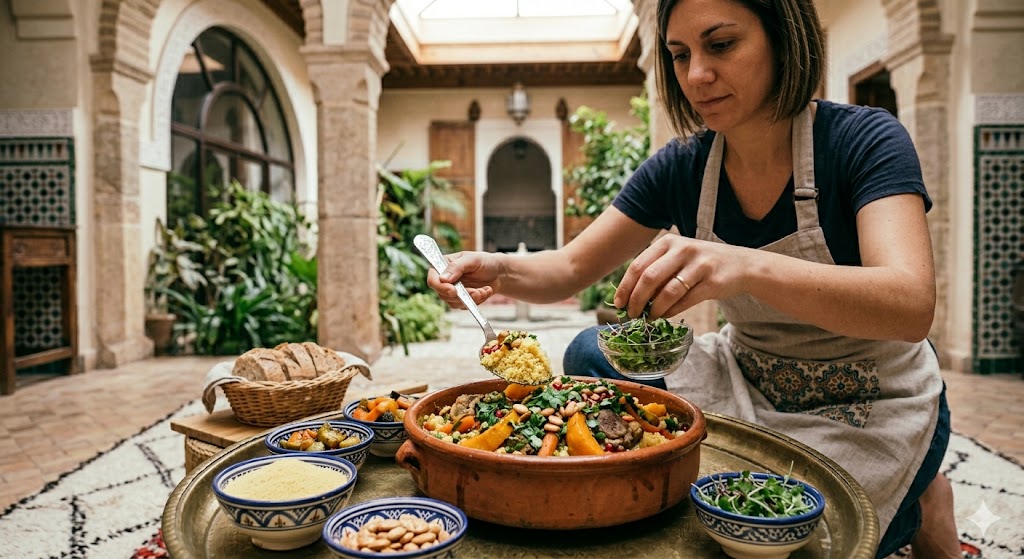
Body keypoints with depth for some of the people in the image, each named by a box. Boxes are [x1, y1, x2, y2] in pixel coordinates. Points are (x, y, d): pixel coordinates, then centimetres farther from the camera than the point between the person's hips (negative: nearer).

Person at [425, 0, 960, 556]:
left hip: (872, 405, -3)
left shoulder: (864, 140, -19)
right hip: (749, 379, 4)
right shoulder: (682, 167, -8)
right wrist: (501, 270, -27)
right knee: (591, 358, -12)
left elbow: (910, 305, -35)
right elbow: (571, 268, -5)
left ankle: (918, 509, 9)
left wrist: (749, 268, -52)